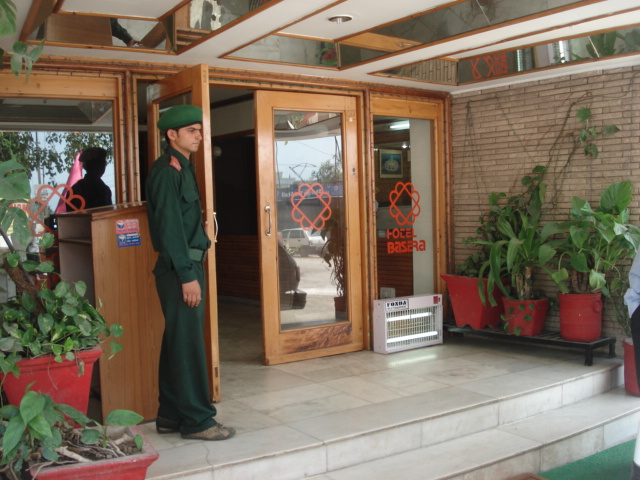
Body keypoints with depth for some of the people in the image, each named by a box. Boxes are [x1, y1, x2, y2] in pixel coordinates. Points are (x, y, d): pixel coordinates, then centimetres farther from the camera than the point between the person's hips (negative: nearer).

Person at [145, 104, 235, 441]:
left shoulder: (182, 168, 18)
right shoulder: (167, 170, -12)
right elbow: (169, 225, -18)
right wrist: (187, 275, -20)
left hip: (188, 265, 10)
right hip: (179, 268, -10)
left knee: (178, 342, 13)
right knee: (188, 343, -4)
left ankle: (171, 416, 22)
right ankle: (197, 420, 5)